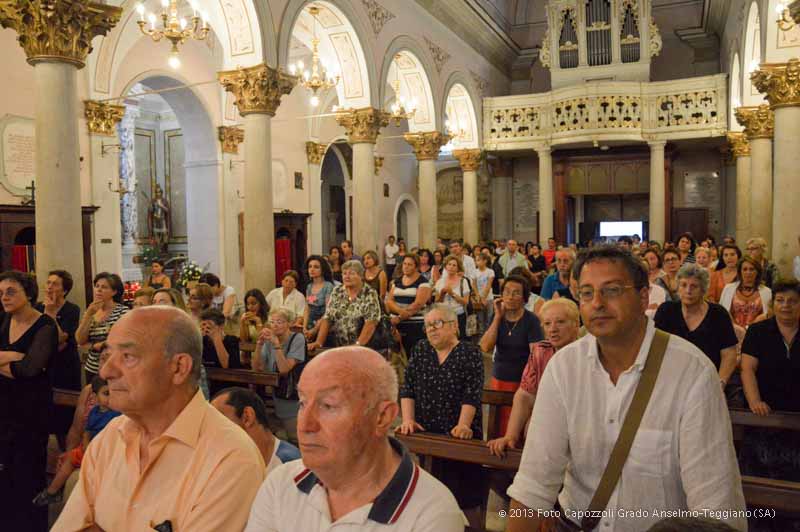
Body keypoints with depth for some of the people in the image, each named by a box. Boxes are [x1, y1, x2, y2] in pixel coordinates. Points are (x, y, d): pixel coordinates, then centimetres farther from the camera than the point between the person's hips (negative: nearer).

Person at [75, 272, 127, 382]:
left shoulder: (123, 311, -9)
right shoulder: (90, 311, 8)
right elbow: (80, 341, -2)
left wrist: (91, 345, -5)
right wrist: (89, 314, -11)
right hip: (92, 369, 5)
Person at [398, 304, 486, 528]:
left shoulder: (470, 353, -4)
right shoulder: (420, 350, 7)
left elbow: (472, 395, -13)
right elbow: (407, 388, 3)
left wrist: (463, 425, -25)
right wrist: (408, 420, -9)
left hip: (458, 435, -3)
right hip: (426, 433, 3)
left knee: (466, 497, -2)